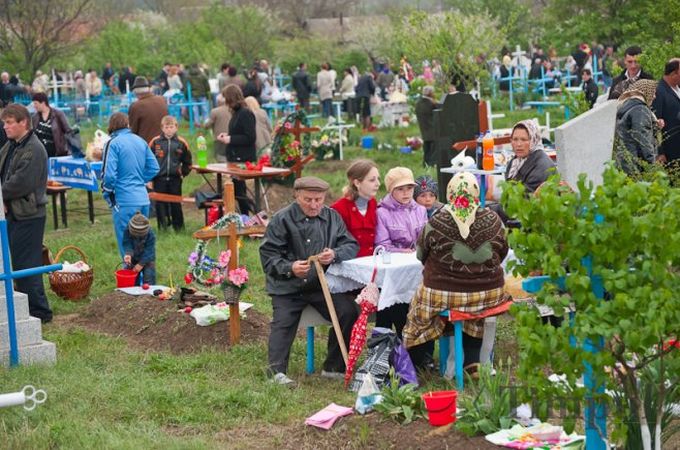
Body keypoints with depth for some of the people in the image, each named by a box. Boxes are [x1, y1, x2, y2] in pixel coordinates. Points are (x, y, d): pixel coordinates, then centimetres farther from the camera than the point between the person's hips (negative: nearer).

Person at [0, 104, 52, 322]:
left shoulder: (34, 149, -16)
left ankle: (39, 311, 2)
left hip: (28, 216, -9)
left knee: (26, 264, -6)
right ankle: (27, 307, 25)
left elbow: (21, 183, -22)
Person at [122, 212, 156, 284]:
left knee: (148, 279, -11)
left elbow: (148, 251, -23)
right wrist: (128, 254, -41)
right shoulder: (127, 231, -19)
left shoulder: (150, 235, -25)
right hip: (133, 259, 3)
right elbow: (127, 244, -20)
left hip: (147, 259, -3)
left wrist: (141, 264, -26)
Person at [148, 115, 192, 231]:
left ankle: (178, 228, 17)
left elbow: (187, 162, 10)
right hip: (159, 179, 0)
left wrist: (183, 172, 0)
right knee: (160, 204, 2)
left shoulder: (181, 143, 0)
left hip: (175, 179, 0)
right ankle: (163, 228, 10)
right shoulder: (155, 142, -2)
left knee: (176, 204, 7)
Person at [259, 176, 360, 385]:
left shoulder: (332, 217, 8)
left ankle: (334, 368, -6)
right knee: (283, 322, -20)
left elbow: (352, 245, 3)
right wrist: (289, 268, -27)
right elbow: (268, 255, -7)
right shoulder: (281, 219, -4)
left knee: (348, 312, -16)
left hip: (324, 284, 2)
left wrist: (335, 255, -21)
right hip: (287, 286, -2)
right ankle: (277, 371, -21)